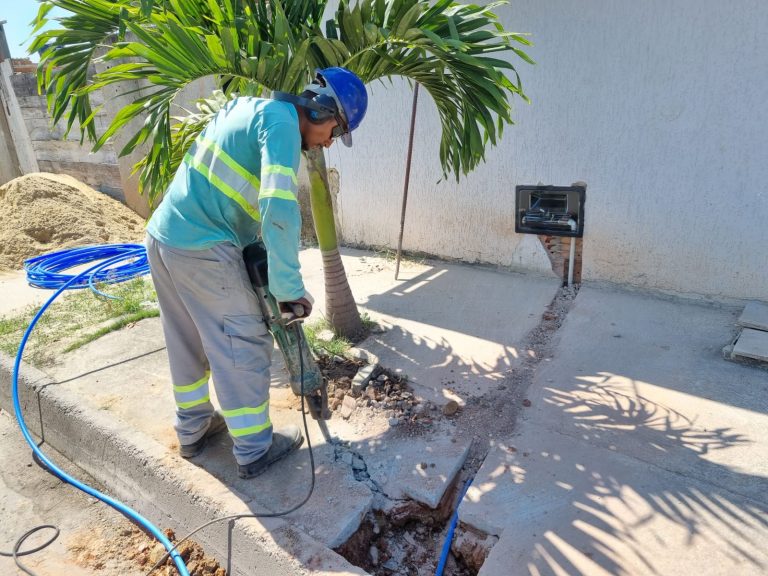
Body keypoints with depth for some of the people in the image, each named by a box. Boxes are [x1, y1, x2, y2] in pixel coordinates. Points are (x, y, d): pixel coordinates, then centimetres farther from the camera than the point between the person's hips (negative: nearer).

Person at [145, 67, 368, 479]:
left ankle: (192, 430, 37)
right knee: (245, 346, 3)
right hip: (202, 249, -9)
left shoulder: (249, 106, 17)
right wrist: (289, 288, -20)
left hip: (162, 235, 10)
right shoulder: (282, 121, -13)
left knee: (186, 341, 20)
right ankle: (254, 452, 18)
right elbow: (279, 209, -28)